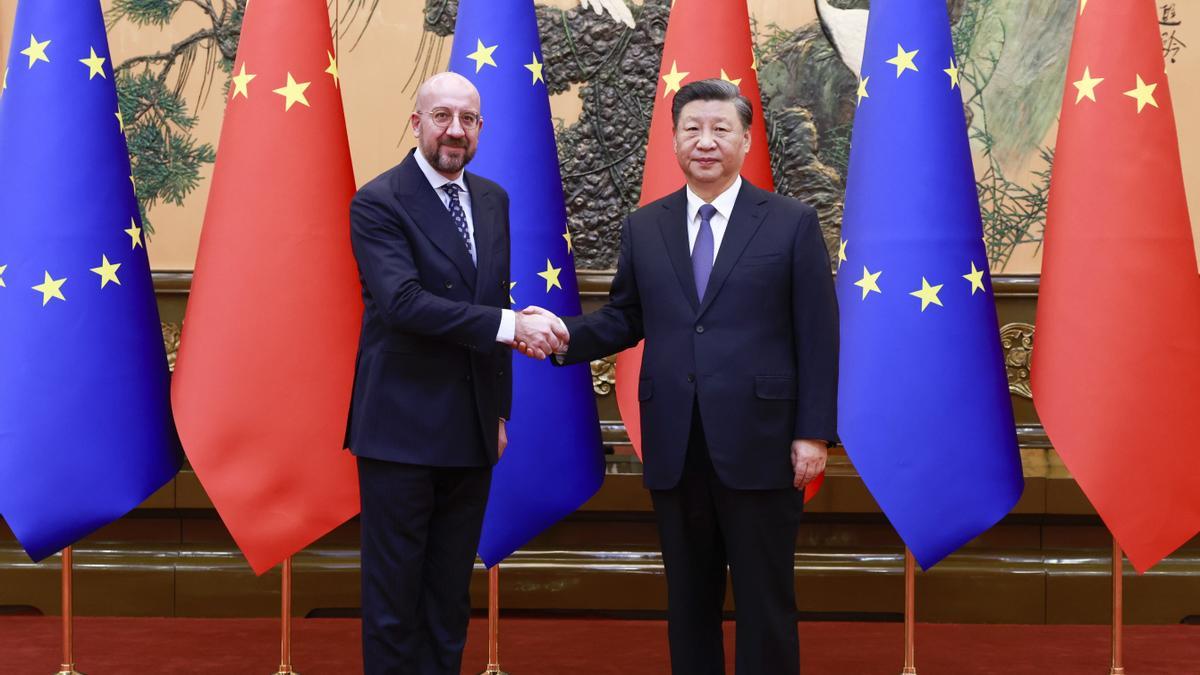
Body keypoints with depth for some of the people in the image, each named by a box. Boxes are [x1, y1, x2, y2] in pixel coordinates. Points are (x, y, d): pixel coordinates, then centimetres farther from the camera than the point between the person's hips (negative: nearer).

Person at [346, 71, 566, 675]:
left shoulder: (492, 200, 12)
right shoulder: (378, 203, -9)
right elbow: (404, 303, -23)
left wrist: (500, 408, 14)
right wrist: (509, 325, -26)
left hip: (472, 429, 6)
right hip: (402, 428, -6)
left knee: (451, 594, 15)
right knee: (394, 595, 4)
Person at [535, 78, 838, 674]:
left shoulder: (792, 224, 1)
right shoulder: (643, 228, 10)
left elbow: (817, 335, -2)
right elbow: (623, 319, 10)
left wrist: (814, 433, -7)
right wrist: (566, 336, -10)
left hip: (758, 447, -3)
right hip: (674, 450, 3)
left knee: (765, 603, 6)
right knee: (687, 602, 13)